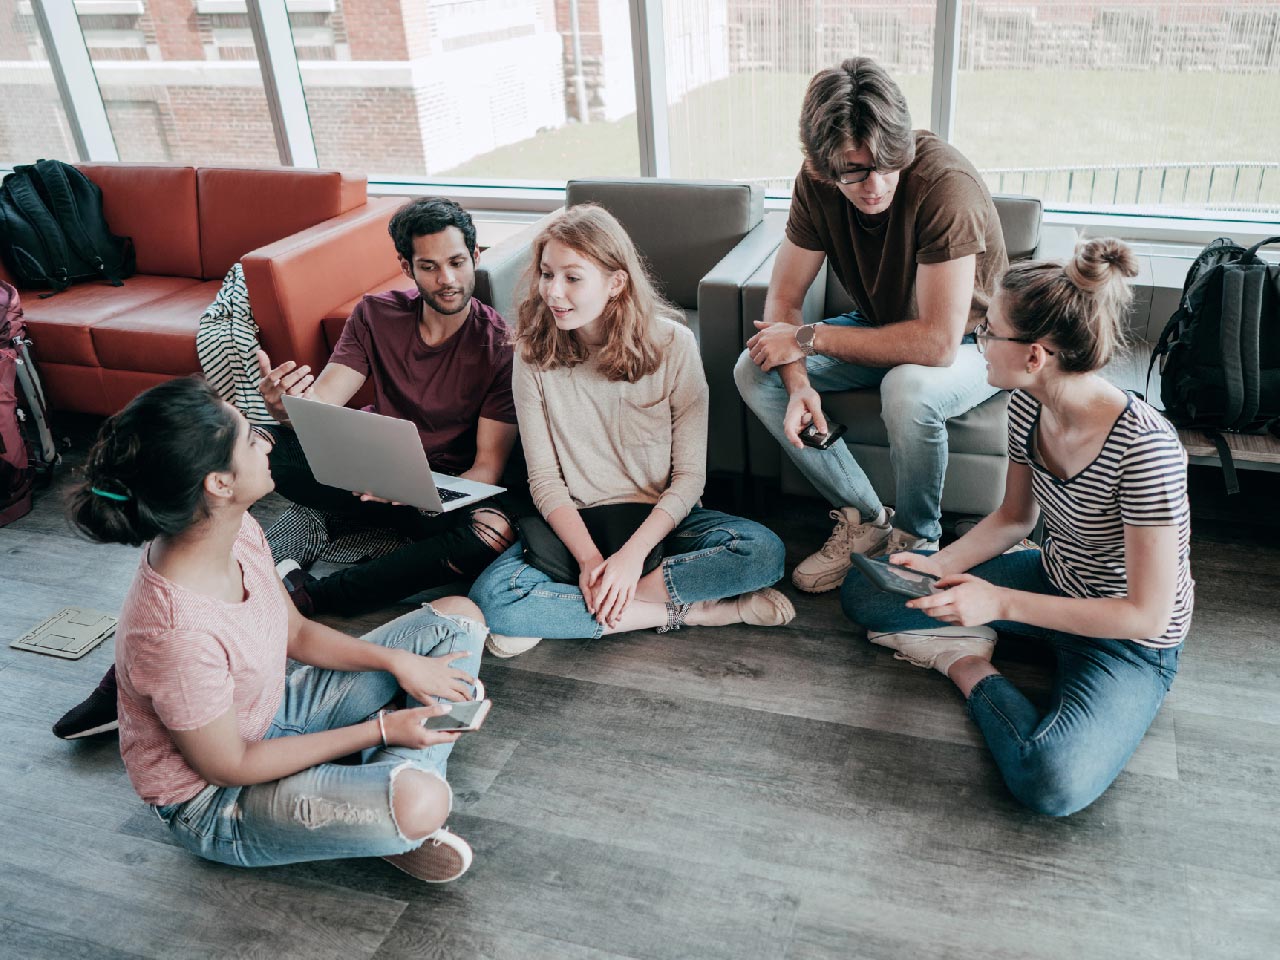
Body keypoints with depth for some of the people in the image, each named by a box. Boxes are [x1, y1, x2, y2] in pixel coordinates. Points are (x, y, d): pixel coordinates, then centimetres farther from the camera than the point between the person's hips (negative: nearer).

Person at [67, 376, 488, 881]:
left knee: (457, 615, 4)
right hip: (217, 803, -8)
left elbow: (297, 633, 4)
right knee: (420, 803, -36)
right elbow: (228, 767, -22)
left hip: (274, 712, 8)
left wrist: (398, 661, -10)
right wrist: (380, 729, -18)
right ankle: (390, 822, 0)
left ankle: (394, 784, -5)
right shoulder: (178, 630, -36)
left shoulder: (239, 530, -12)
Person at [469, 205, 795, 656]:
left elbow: (689, 475, -11)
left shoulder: (671, 343, -11)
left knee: (764, 551, -28)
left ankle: (559, 615, -20)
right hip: (575, 523, 1)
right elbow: (545, 479, -6)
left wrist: (632, 554, -23)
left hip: (660, 518, 0)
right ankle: (690, 609, -18)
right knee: (490, 598, -29)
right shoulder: (533, 353, -7)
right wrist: (589, 557, -21)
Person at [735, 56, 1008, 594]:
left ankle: (916, 540, -9)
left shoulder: (946, 184, -32)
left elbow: (937, 342, -36)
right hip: (881, 329, 6)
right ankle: (864, 520, -4)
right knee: (752, 372, -13)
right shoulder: (818, 184, -15)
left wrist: (809, 338, -29)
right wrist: (797, 382, -29)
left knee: (909, 388, -39)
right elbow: (783, 298, -9)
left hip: (968, 344, -5)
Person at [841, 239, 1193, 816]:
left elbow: (1147, 615, -28)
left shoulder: (1144, 448, -33)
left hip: (1130, 641, -5)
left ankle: (969, 669, -7)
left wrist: (1000, 602, -30)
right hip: (1052, 579, 6)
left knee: (1052, 783, -32)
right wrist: (938, 565, -12)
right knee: (863, 592, 2)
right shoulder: (1028, 406, -11)